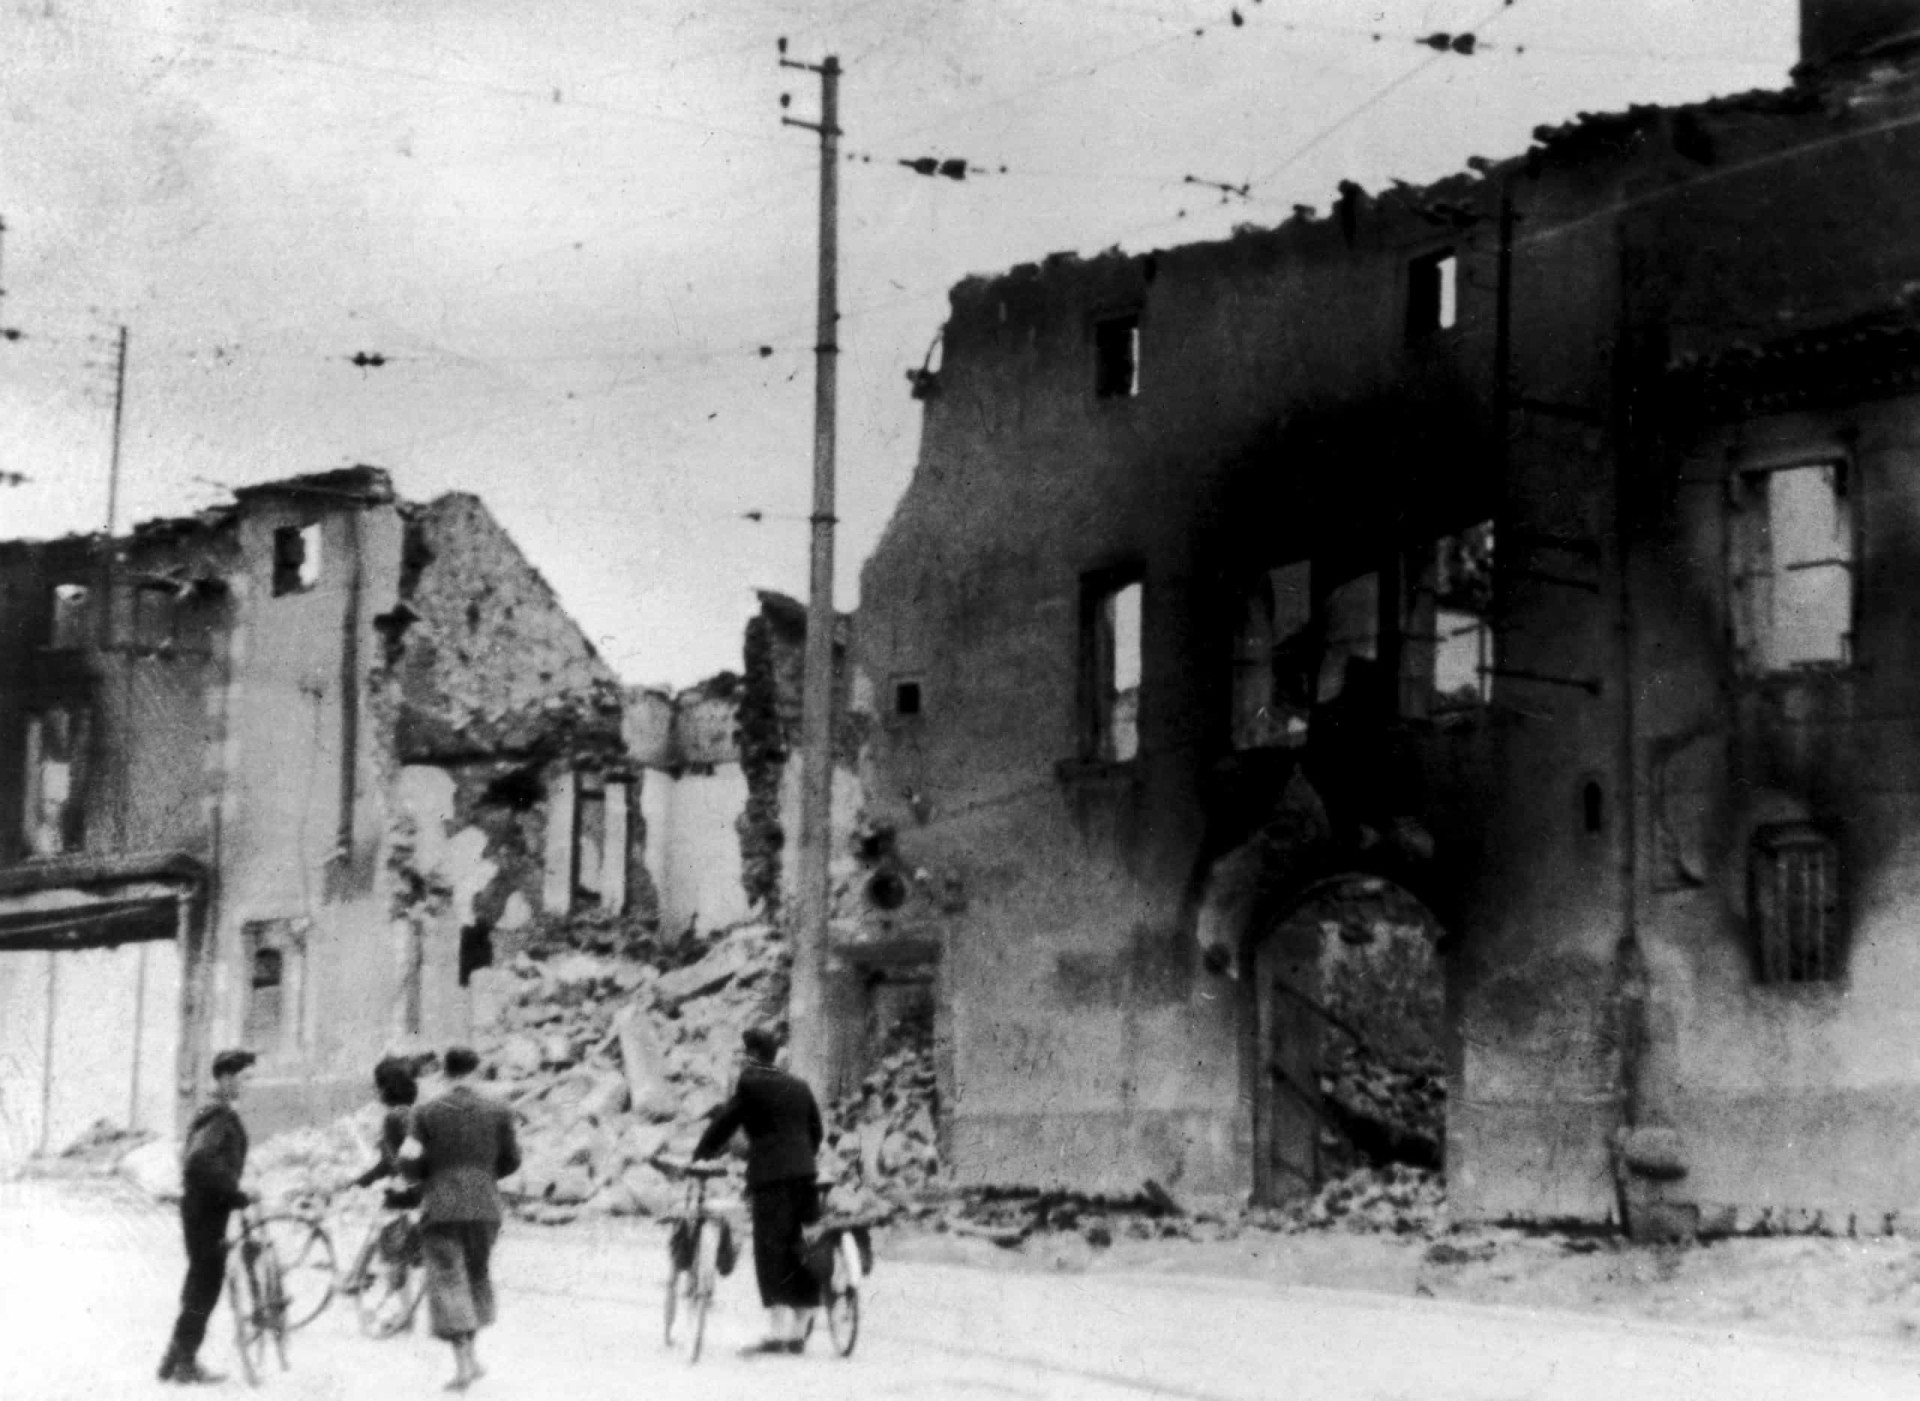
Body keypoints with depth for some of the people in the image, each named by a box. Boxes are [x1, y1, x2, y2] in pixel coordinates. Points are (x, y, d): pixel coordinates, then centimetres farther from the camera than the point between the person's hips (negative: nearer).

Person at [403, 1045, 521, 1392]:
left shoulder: (427, 1114, -5)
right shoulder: (498, 1113, 0)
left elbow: (415, 1167, -4)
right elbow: (510, 1162, 6)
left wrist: (406, 1159, 18)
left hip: (440, 1208, -2)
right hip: (484, 1208, 2)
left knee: (447, 1280, -1)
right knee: (476, 1275, 19)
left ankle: (464, 1361, -12)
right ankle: (469, 1354, 20)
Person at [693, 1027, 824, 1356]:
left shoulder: (750, 1084, -1)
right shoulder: (799, 1086, 17)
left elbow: (723, 1123, 0)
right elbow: (816, 1131, 20)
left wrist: (697, 1156, 10)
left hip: (769, 1177, -6)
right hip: (804, 1175, 6)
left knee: (771, 1254, -7)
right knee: (801, 1253, 8)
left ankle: (776, 1332, -15)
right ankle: (799, 1332, 12)